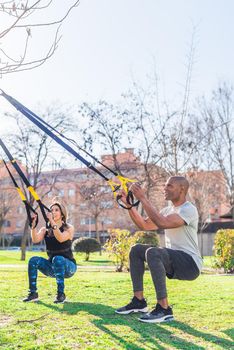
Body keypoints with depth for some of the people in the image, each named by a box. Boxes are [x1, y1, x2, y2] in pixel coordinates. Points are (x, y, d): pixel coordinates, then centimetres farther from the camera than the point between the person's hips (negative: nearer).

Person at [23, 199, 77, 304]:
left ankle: (61, 294, -27)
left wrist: (53, 222, -37)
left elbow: (61, 238, -29)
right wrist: (33, 224, -30)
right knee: (33, 260, -22)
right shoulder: (45, 230, 4)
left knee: (57, 259, -36)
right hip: (52, 267, 4)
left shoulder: (69, 228, -6)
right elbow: (35, 239, -17)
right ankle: (33, 293, -13)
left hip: (68, 266, -4)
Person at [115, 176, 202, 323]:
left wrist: (143, 198, -27)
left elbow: (162, 223, -31)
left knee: (152, 252, -32)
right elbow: (144, 225, 11)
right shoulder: (168, 210, 13)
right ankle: (139, 301, 5)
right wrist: (129, 205, 2)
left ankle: (164, 309, -28)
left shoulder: (189, 210, -16)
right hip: (173, 261, 9)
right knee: (136, 250, 3)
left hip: (190, 263, -9)